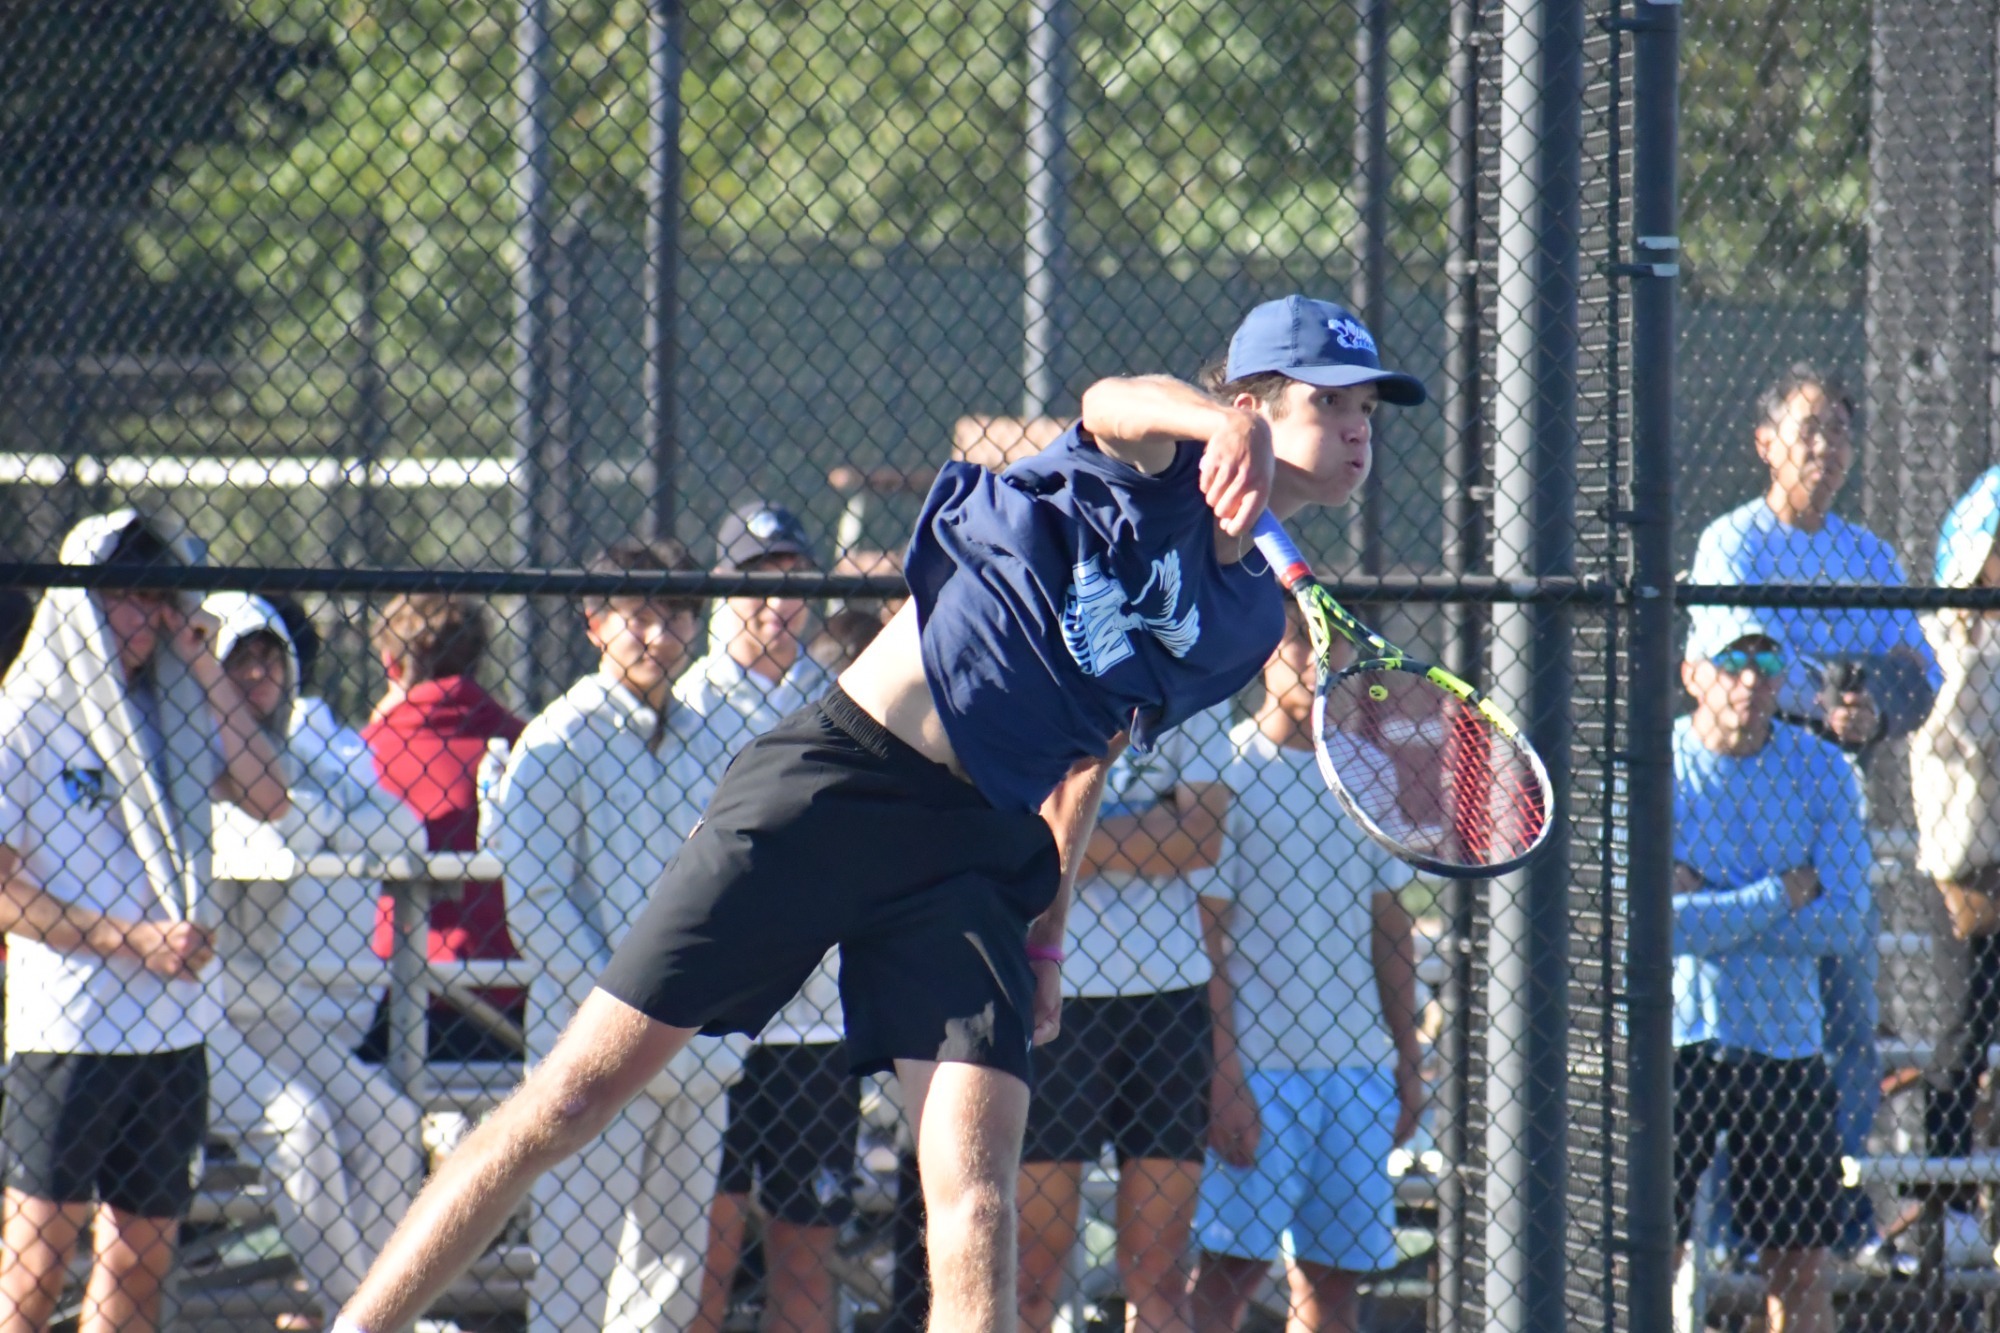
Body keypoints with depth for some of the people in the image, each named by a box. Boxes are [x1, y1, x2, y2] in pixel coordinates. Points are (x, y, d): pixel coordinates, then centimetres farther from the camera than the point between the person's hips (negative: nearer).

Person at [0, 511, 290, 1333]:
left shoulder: (165, 711, 12)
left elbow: (267, 799, 1)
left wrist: (204, 670, -1)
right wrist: (129, 940, -15)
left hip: (170, 1028, 6)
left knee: (140, 1260, 8)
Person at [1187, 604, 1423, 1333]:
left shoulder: (1368, 772, 12)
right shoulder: (1227, 768, -5)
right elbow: (1204, 936, -8)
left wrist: (1408, 1058, 13)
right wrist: (1222, 1077, -14)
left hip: (1358, 1067, 5)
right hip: (1254, 1068, -5)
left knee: (1335, 1275, 4)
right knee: (1226, 1271, -8)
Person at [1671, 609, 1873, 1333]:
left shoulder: (1821, 771, 0)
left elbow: (1845, 924, -10)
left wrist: (1710, 908, -15)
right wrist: (1783, 896, -15)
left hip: (1787, 1044, 2)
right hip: (1670, 1043, -2)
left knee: (1802, 1261, 6)